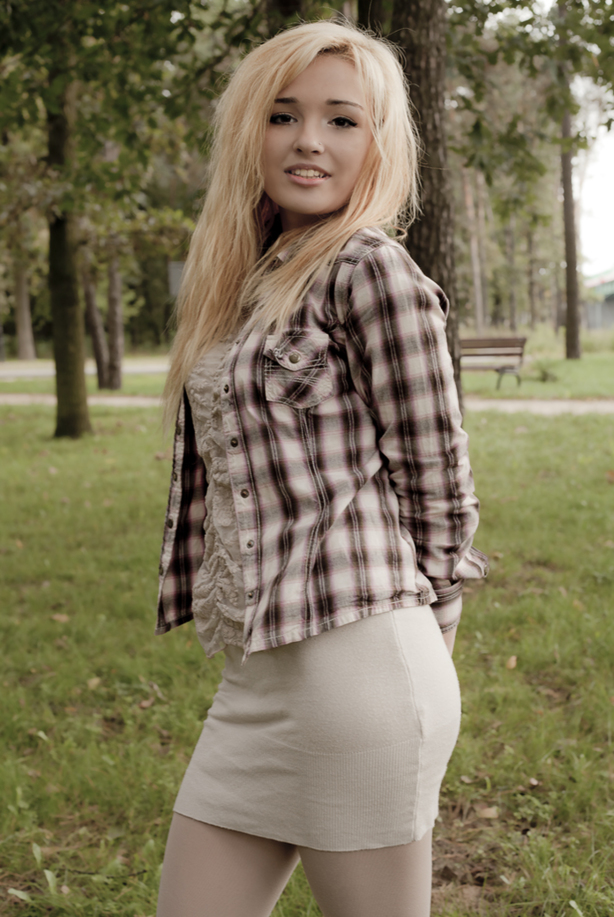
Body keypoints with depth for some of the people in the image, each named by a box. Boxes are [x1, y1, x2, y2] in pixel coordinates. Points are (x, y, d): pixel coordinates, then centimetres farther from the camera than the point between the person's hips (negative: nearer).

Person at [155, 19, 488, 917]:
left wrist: (411, 655, 4)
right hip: (254, 677, 8)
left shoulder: (371, 270, -10)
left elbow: (436, 484, -7)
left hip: (353, 668, -8)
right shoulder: (249, 279, 14)